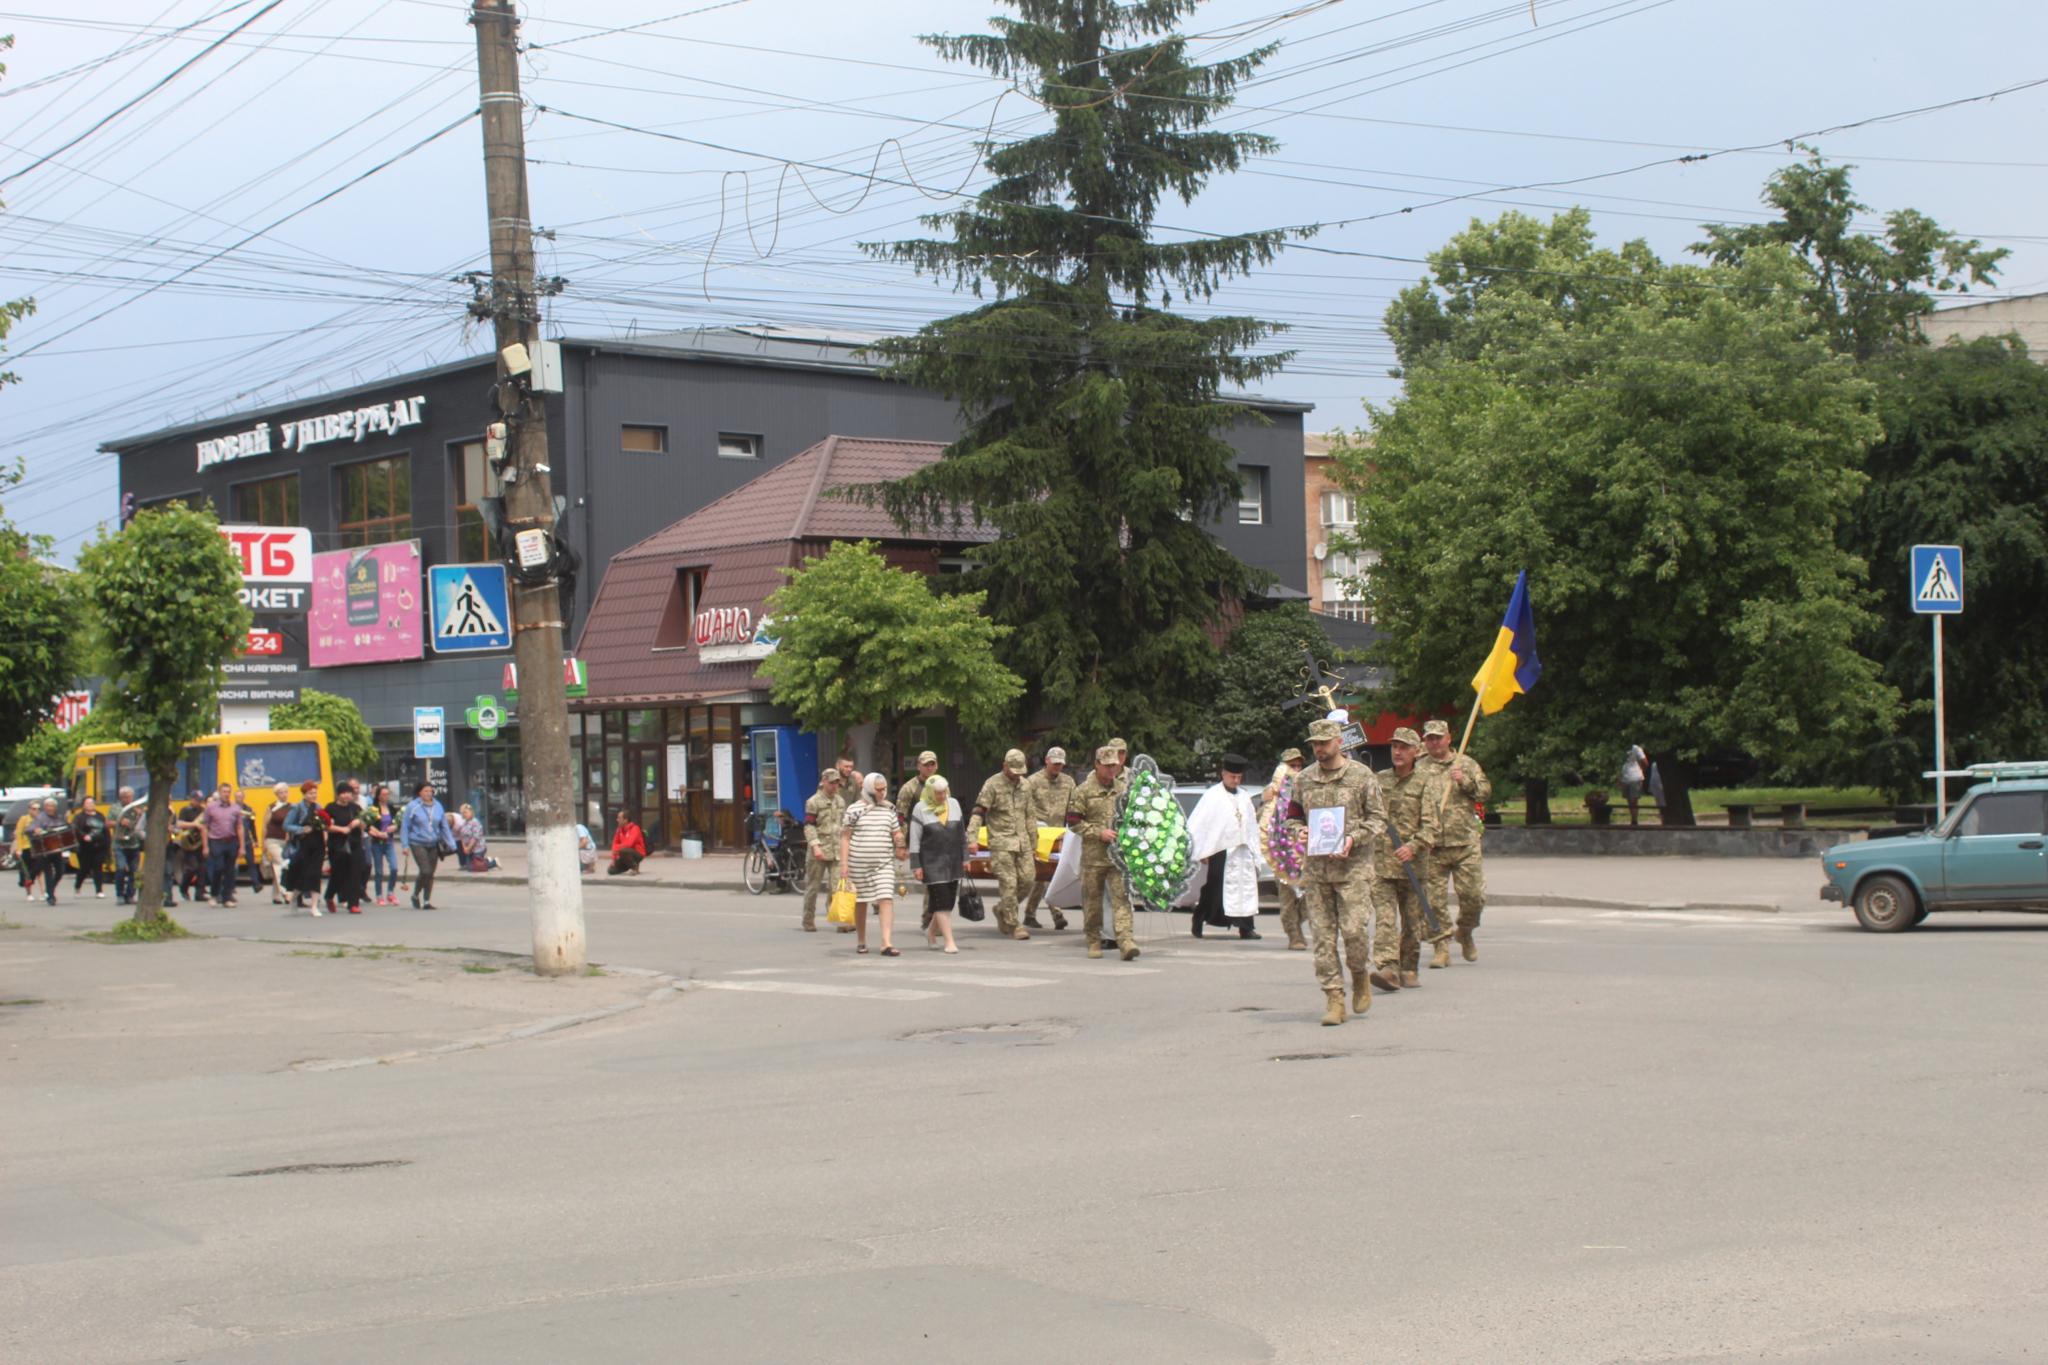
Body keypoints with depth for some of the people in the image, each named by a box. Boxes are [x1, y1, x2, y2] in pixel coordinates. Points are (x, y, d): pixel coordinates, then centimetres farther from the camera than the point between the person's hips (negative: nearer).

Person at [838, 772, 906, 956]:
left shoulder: (889, 810, 10)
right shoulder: (854, 810, 0)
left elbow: (897, 833, 16)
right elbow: (845, 838, 0)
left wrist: (899, 841, -8)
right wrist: (844, 864, -7)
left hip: (884, 863, 2)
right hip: (859, 863, -2)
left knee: (886, 899, -13)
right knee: (860, 902, 9)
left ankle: (886, 943, -19)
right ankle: (861, 942, 25)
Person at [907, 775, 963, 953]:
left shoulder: (954, 804, 9)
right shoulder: (921, 809, -5)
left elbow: (961, 833, 14)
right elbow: (914, 839, -5)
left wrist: (965, 857, 11)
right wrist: (916, 865, -9)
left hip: (952, 861, 5)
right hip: (932, 863, -5)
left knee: (949, 900, 7)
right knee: (941, 901, -9)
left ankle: (931, 932, 29)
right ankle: (949, 942, -8)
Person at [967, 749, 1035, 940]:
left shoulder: (1024, 785, 13)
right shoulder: (993, 785, -5)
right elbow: (979, 812, -11)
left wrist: (1033, 841, 21)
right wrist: (971, 837, -22)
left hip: (1022, 841, 6)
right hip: (1001, 842, -6)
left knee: (1027, 878, 0)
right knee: (1008, 883, -8)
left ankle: (1002, 909, 22)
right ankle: (1013, 926, -2)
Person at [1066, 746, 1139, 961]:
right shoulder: (1083, 791, 0)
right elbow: (1073, 823, -3)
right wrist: (1099, 832, -12)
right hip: (1093, 856, -2)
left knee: (1121, 898, -9)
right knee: (1092, 901, 6)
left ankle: (1126, 941, -16)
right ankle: (1094, 942, 18)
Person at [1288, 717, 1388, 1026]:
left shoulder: (1361, 776, 1)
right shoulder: (1304, 780, 11)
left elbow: (1379, 818, 2)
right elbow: (1292, 816, 21)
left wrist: (1353, 838, -13)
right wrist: (1300, 830, -2)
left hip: (1353, 865, -3)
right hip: (1316, 867, 3)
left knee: (1352, 930, -10)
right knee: (1323, 935, -1)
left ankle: (1360, 978, 18)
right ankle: (1333, 998, 3)